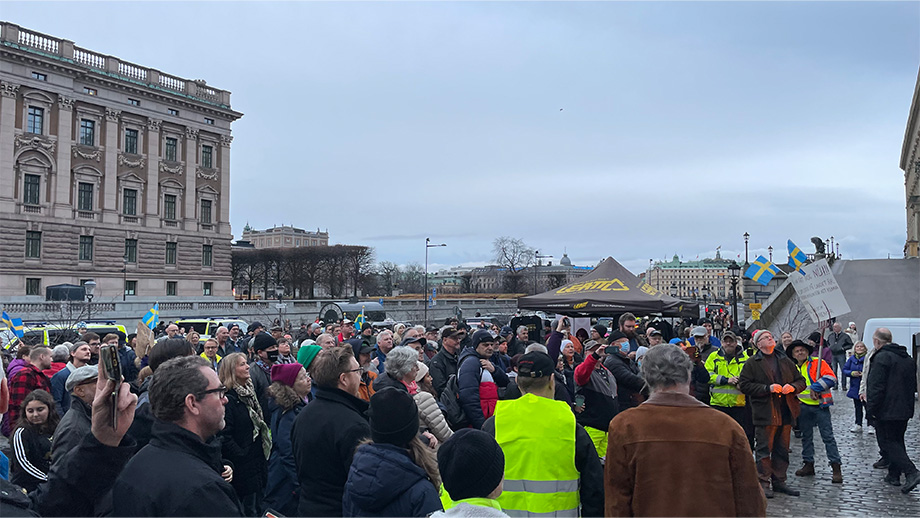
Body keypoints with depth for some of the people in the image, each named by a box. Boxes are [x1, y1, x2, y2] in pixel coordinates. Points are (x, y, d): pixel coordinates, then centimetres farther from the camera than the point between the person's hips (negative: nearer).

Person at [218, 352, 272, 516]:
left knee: (257, 508, 17)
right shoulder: (229, 399, -17)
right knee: (248, 510, 1)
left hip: (258, 464, 8)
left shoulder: (249, 393, 11)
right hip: (243, 469, -8)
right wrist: (242, 456, -20)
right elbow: (224, 437, -23)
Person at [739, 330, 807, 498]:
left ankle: (779, 481, 21)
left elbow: (801, 381, 19)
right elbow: (744, 385, -7)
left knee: (782, 450, 11)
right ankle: (763, 483, 5)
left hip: (785, 413, 5)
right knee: (764, 449, -3)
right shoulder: (752, 363, 1)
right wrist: (767, 388, -16)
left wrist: (793, 387, -4)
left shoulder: (786, 361, 16)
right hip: (765, 413, -5)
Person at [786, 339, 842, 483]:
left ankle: (836, 469, -4)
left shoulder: (818, 363, -4)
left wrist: (815, 388, -20)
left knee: (828, 436, -6)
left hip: (820, 406, -6)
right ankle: (808, 465, 22)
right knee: (806, 436, 12)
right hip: (803, 407, 6)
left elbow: (831, 378, -17)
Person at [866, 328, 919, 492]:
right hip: (905, 410, 9)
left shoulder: (881, 357, -17)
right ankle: (894, 474, 23)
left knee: (887, 443, -3)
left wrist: (872, 408, -14)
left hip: (886, 411, -9)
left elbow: (876, 386, -21)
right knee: (897, 441, 18)